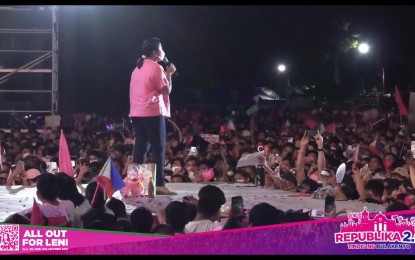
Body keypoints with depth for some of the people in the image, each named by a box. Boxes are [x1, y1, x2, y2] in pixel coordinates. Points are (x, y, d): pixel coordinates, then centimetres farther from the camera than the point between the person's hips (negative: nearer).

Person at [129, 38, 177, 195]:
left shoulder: (138, 68, 18)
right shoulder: (155, 67, -9)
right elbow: (166, 90, -7)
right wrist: (169, 74, 3)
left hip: (137, 112, 9)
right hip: (153, 112, -8)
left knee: (141, 148, 8)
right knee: (158, 148, -7)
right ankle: (159, 184, -10)